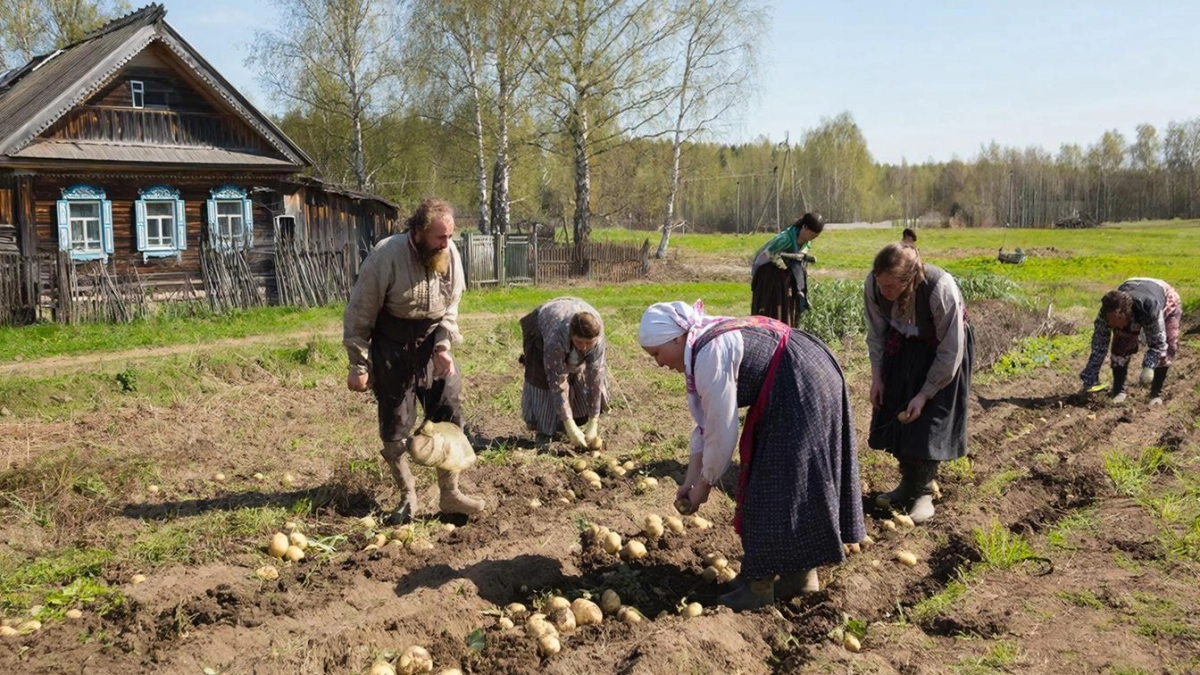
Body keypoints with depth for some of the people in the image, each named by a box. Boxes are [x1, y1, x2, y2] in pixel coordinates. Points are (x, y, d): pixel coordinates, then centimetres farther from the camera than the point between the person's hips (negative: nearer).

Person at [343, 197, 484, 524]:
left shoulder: (450, 254, -9)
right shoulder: (387, 256, -23)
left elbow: (450, 307, 4)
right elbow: (359, 314, -15)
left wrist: (443, 346, -10)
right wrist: (359, 366, -12)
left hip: (431, 340, 4)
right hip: (391, 346, -4)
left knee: (449, 411, -1)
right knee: (395, 425, 3)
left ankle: (450, 494, 11)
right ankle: (407, 497, 20)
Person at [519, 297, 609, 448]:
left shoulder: (597, 337, -38)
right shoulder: (555, 338, -46)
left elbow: (595, 377, -33)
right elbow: (557, 383, -41)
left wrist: (593, 423, -32)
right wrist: (570, 427, -41)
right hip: (542, 332, -3)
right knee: (543, 378, -10)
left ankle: (579, 418, 11)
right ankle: (546, 427, 7)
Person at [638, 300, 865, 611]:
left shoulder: (710, 355, -25)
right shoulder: (701, 346, 5)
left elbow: (722, 432, -20)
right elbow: (704, 423, 10)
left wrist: (704, 484, -6)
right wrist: (690, 479, 8)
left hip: (800, 392, -10)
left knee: (776, 486, -3)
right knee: (791, 482, 16)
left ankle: (760, 585, 6)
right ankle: (802, 572, 28)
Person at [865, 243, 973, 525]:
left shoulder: (941, 290, -38)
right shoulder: (873, 284, -26)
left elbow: (950, 352, -25)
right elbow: (876, 333, -6)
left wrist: (925, 395, -21)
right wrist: (877, 376, -8)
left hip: (942, 350, -4)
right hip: (903, 348, 4)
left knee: (929, 423, -6)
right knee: (897, 417, 5)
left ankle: (923, 491, 9)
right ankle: (907, 485, 21)